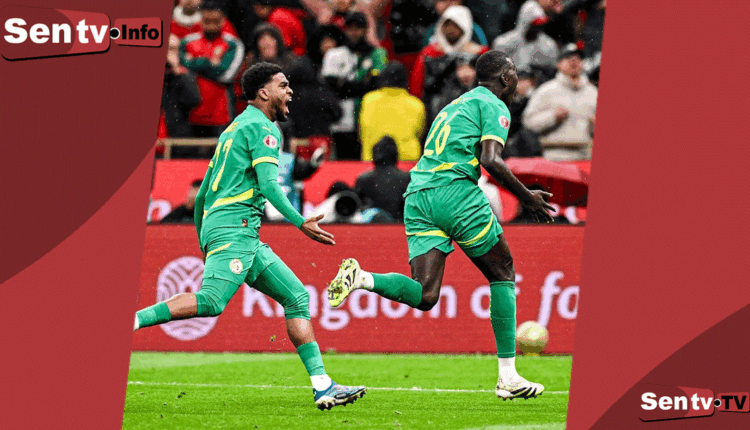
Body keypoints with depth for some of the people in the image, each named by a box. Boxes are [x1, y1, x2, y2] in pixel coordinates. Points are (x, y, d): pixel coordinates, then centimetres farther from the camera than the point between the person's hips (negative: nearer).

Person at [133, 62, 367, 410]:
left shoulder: (234, 129, 27)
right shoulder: (263, 127, -1)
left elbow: (201, 197, 29)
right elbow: (268, 183, -16)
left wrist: (205, 247, 35)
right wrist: (300, 223, -18)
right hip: (234, 226, -10)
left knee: (297, 296, 5)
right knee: (210, 301, -27)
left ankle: (322, 386, -2)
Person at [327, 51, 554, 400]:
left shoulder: (454, 106, 31)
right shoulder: (494, 106, 5)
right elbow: (490, 160, -10)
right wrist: (526, 198, 0)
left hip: (417, 197, 7)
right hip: (455, 191, -7)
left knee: (424, 296, -3)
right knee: (503, 276, 7)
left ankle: (361, 278, -27)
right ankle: (508, 377, 3)